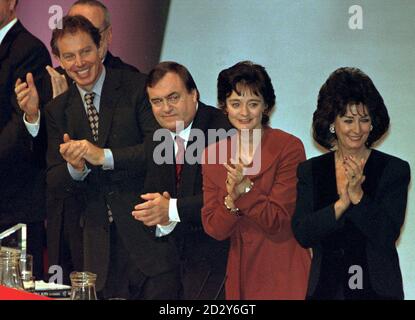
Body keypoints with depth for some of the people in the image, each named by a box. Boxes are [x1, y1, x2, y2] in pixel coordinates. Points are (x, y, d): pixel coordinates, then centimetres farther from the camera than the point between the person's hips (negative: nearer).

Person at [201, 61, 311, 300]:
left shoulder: (289, 147, -10)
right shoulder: (213, 155, 3)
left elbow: (278, 222, -12)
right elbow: (214, 229, -1)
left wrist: (245, 189, -25)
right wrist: (232, 200, -19)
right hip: (239, 276, 3)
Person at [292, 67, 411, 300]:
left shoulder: (395, 170, -4)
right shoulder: (310, 171, 2)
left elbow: (387, 236, -12)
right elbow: (302, 234, -8)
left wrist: (358, 196, -23)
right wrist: (342, 203, -20)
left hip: (377, 289, -2)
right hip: (325, 289, 2)